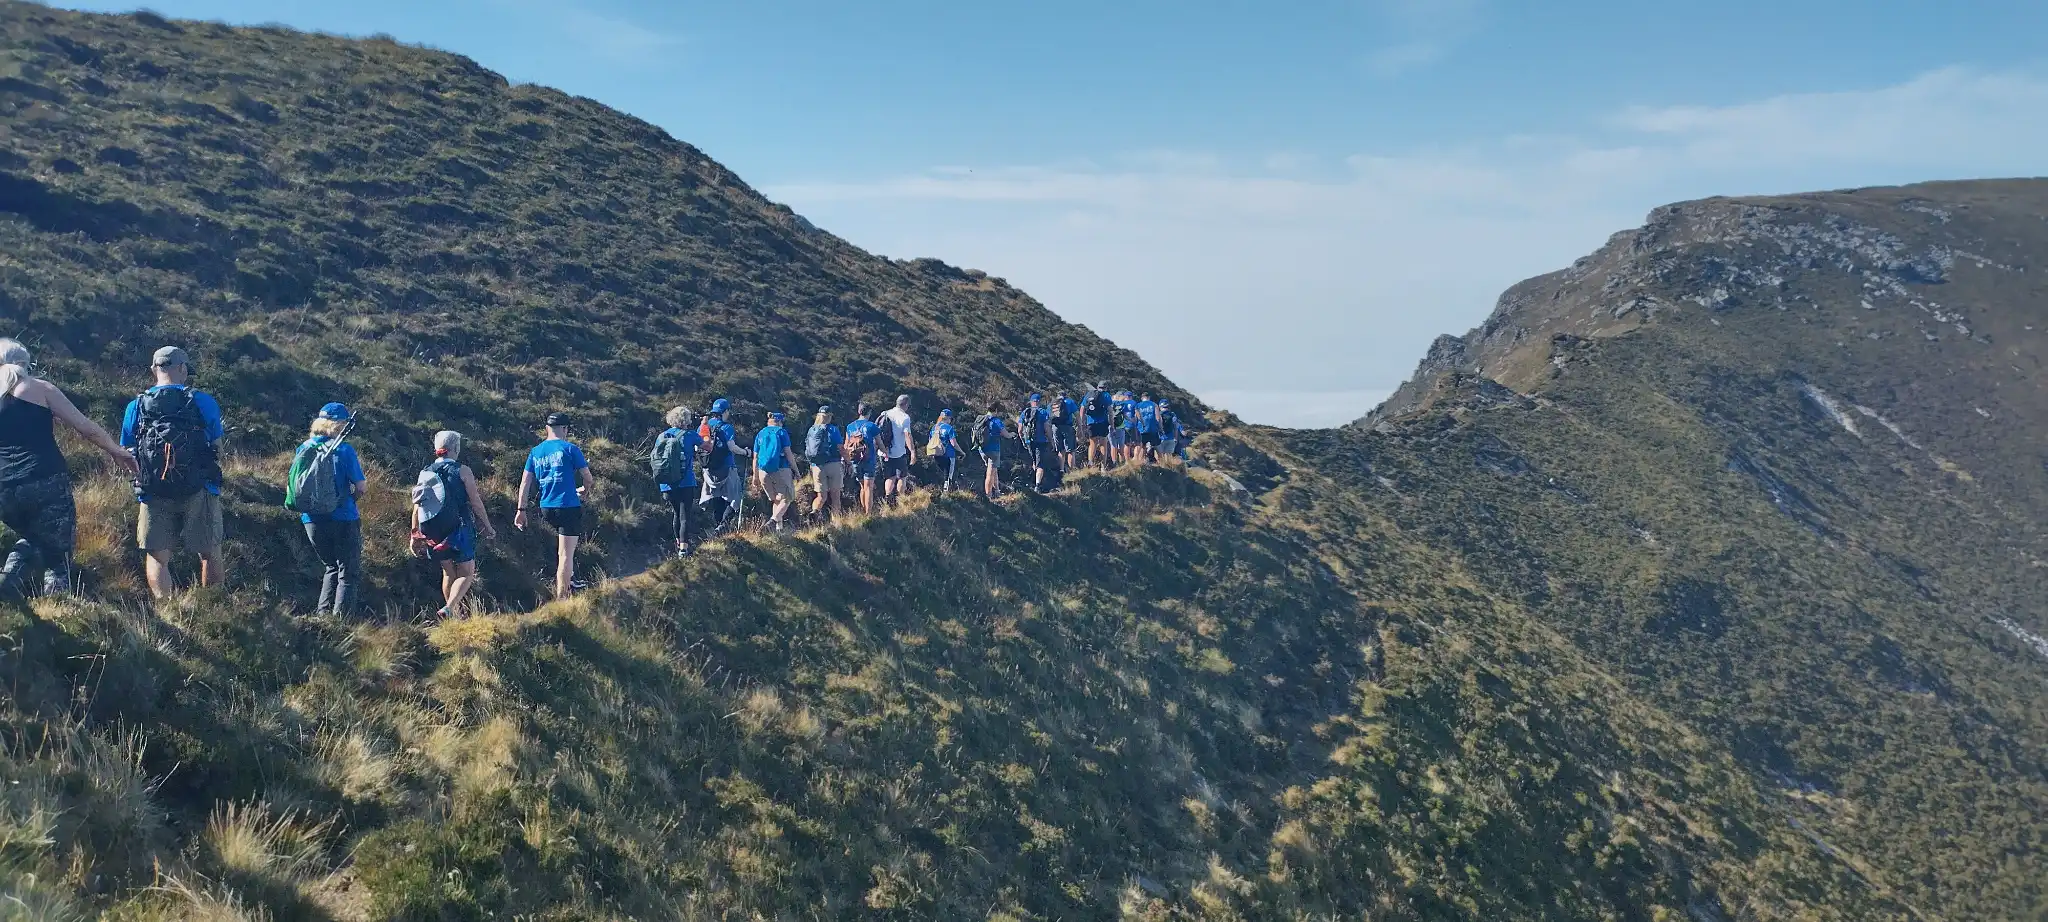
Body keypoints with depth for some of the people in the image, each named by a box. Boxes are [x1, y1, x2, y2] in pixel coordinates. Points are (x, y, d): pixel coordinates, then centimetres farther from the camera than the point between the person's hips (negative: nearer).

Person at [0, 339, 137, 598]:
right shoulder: (39, 388, 4)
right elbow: (85, 427, 1)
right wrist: (116, 451, 14)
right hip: (47, 483, -4)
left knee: (32, 536, 32)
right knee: (58, 556, 6)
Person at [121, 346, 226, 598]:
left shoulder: (135, 407, 4)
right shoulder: (203, 402, -2)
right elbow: (218, 451, 3)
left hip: (154, 494, 1)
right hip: (199, 492, -1)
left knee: (157, 557, 6)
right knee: (210, 554, 8)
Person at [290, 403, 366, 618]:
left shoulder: (303, 449, 4)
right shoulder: (344, 450, -12)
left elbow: (294, 484, 14)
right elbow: (361, 487, -12)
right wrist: (359, 467, 7)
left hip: (312, 520, 5)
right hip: (343, 519, -5)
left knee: (331, 567, 23)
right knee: (348, 572, 4)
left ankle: (323, 612, 15)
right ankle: (341, 617, -6)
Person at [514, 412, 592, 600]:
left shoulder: (535, 452, 9)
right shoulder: (569, 449, -5)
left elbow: (525, 483, 8)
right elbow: (587, 477, -2)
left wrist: (521, 510, 11)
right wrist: (583, 489, 20)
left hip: (546, 509, 6)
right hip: (569, 507, -6)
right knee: (566, 555, -5)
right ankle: (562, 599, -6)